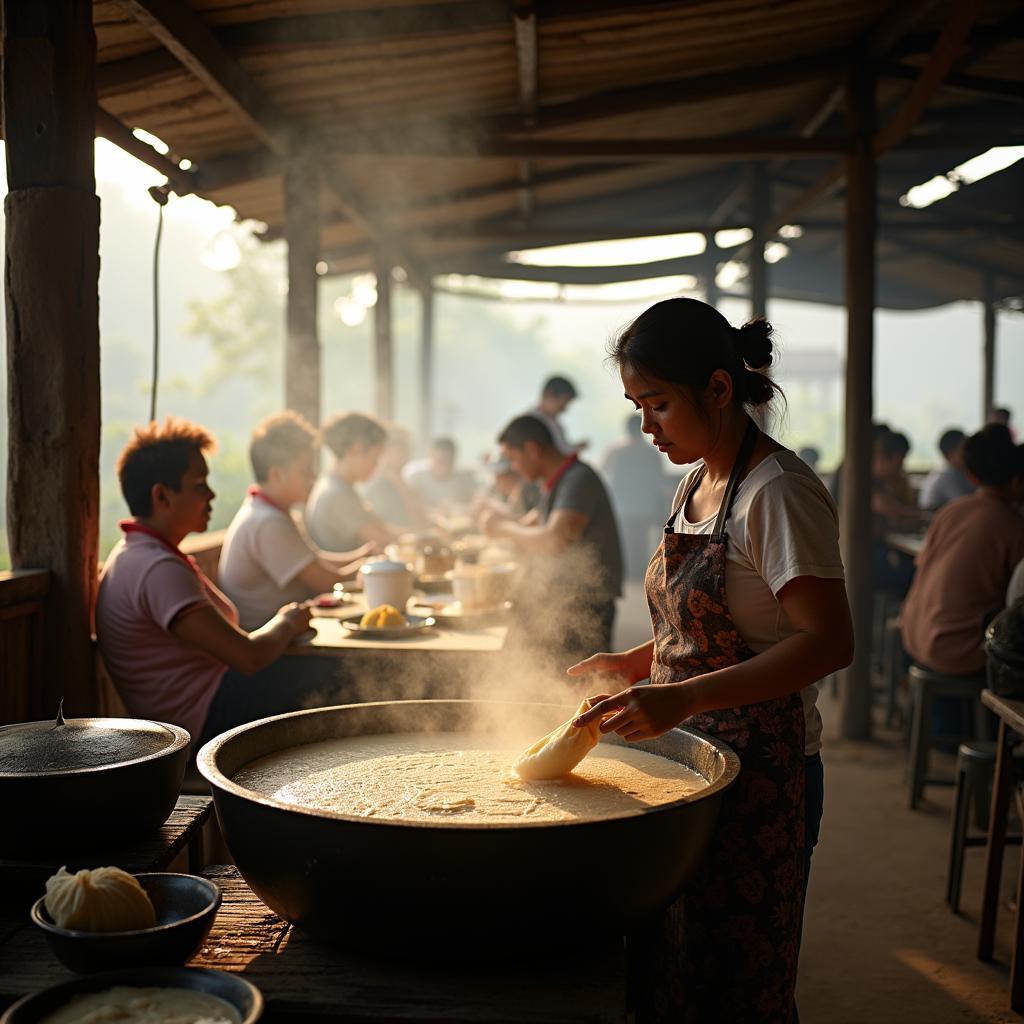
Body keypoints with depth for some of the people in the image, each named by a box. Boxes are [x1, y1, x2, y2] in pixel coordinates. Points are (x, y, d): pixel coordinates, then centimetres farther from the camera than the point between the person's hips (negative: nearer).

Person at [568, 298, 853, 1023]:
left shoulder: (780, 493, -17)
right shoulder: (699, 482, 10)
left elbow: (829, 641, -26)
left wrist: (683, 698, -33)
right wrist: (638, 664, 7)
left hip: (761, 775, -8)